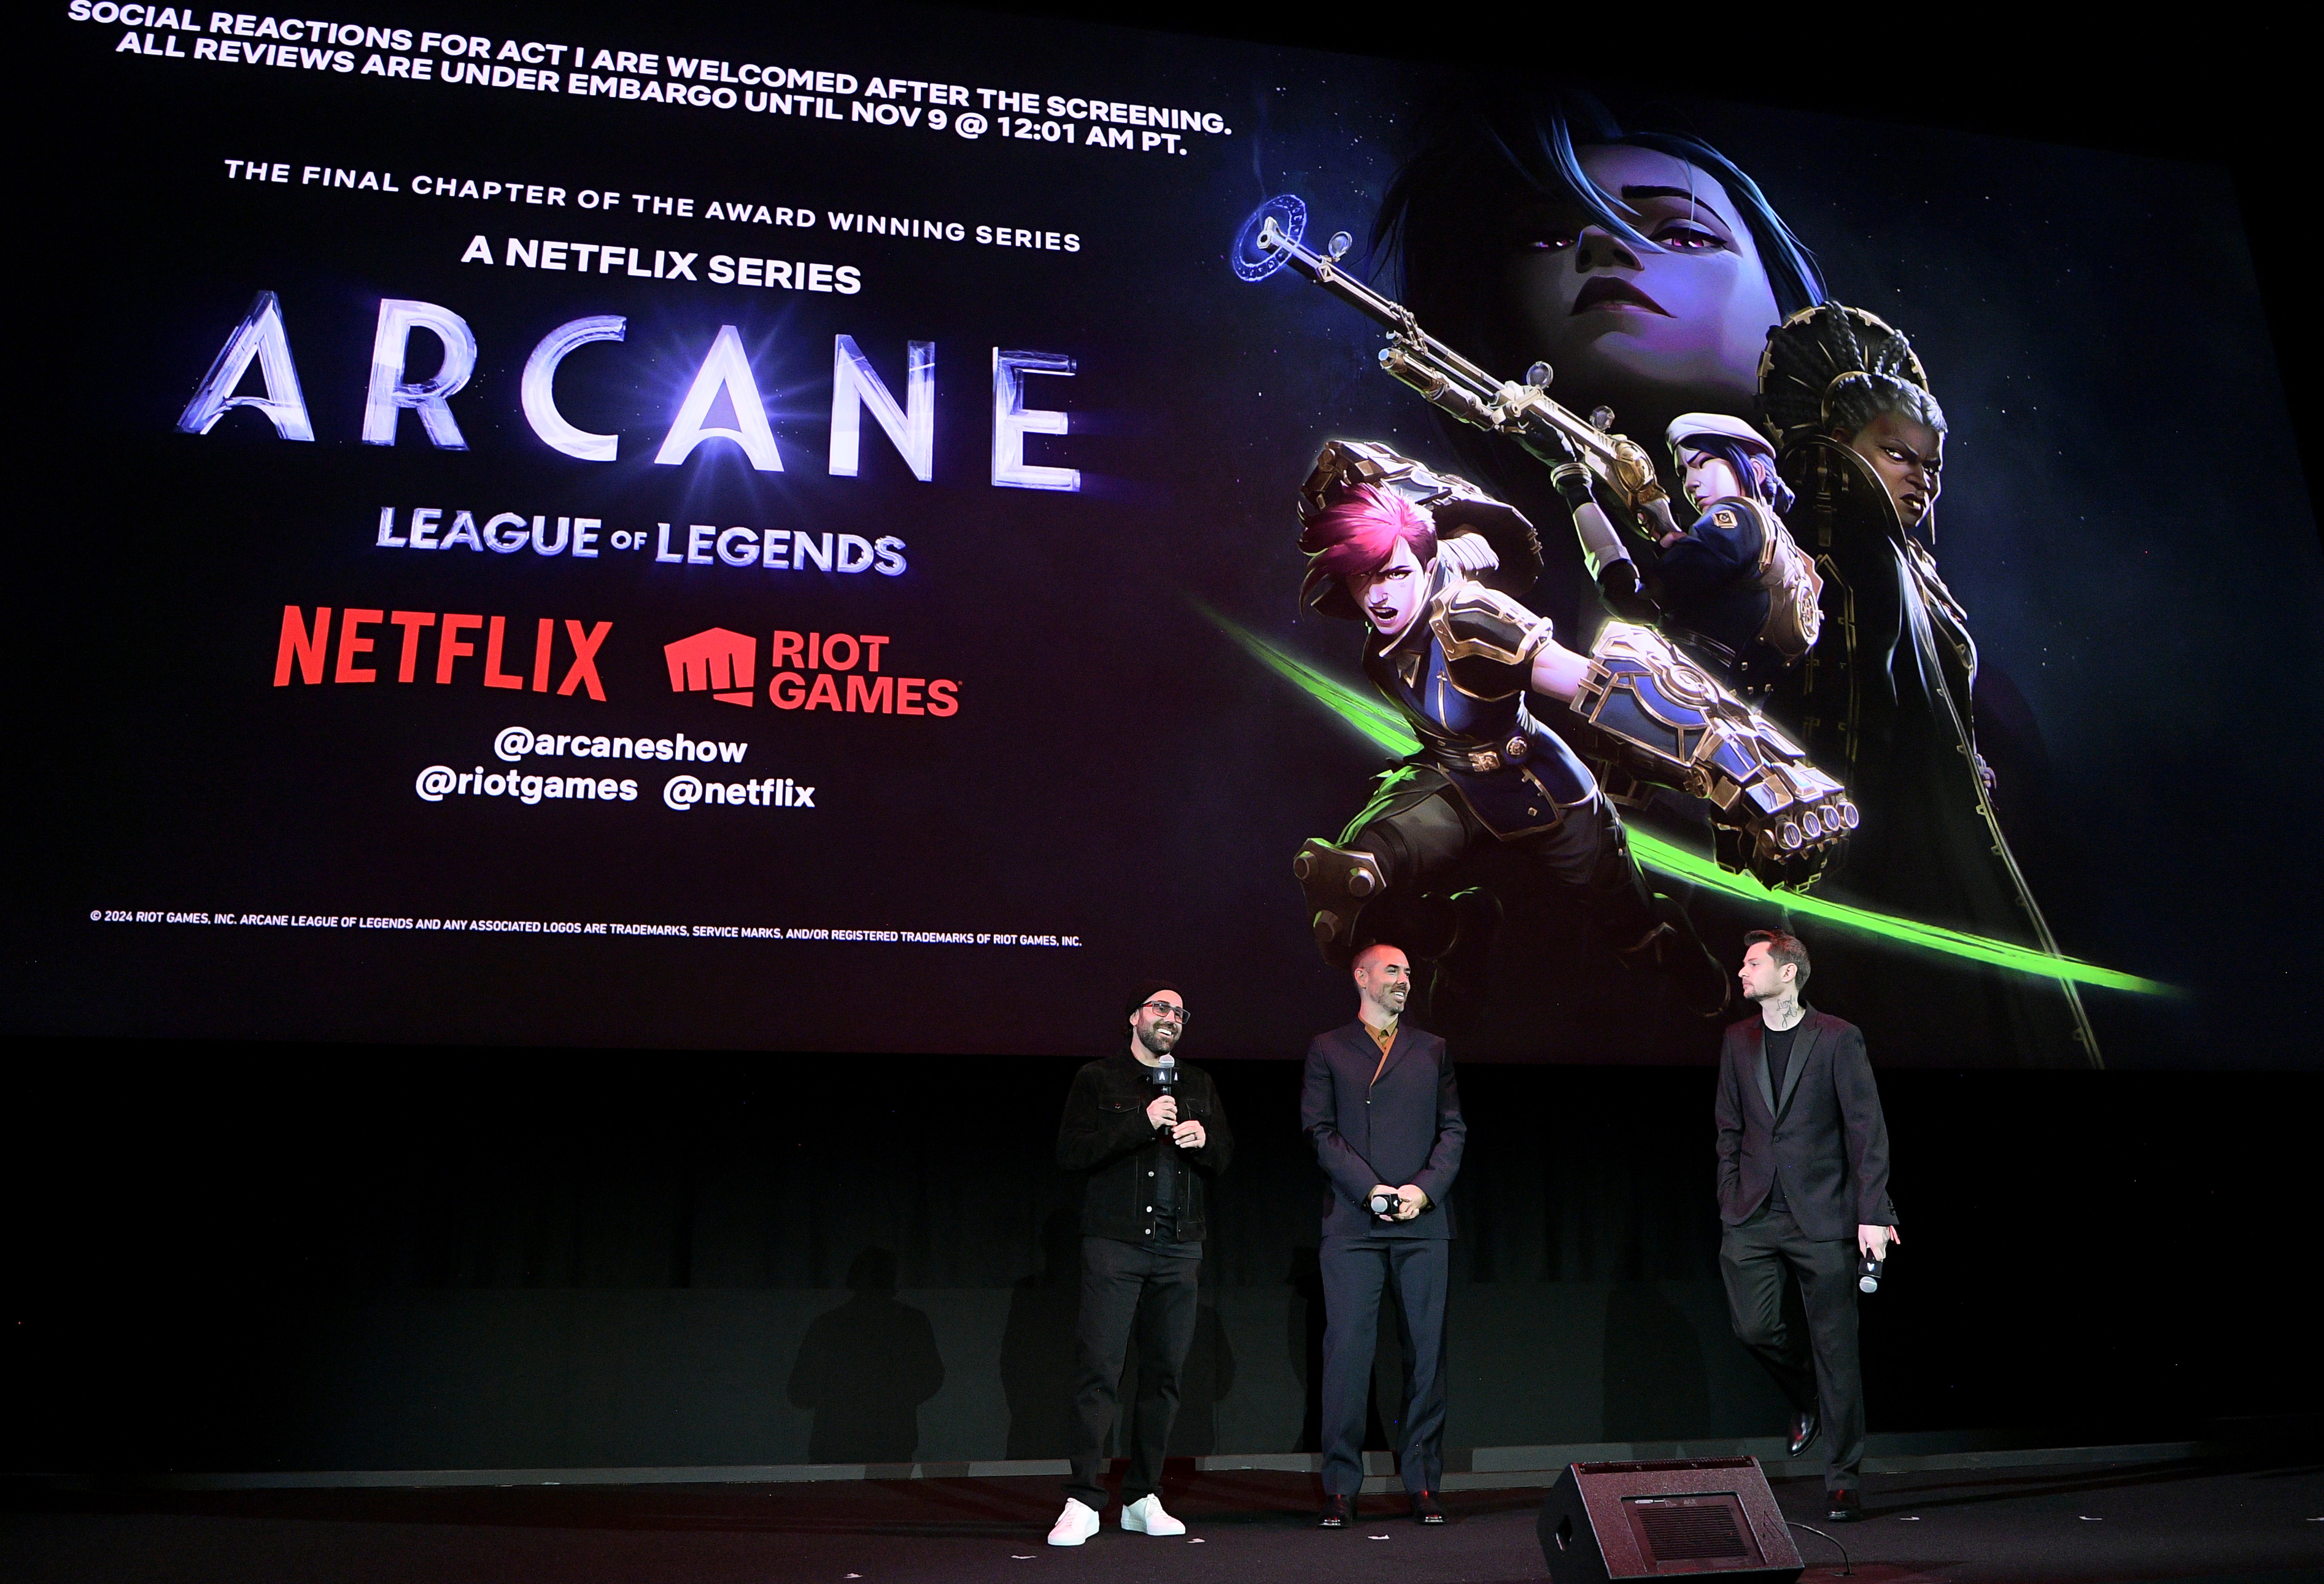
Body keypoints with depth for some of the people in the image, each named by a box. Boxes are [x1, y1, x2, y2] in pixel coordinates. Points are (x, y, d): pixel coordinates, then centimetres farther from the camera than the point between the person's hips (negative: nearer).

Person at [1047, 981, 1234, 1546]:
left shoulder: (1200, 1086, 19)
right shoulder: (1097, 1079, 7)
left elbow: (1228, 1156, 15)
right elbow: (1071, 1151, -5)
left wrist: (1203, 1139, -7)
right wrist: (1142, 1122, -13)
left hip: (1180, 1246, 4)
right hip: (1115, 1244, -4)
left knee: (1164, 1373, 4)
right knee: (1098, 1370, -9)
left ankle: (1143, 1500, 13)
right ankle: (1083, 1503, -5)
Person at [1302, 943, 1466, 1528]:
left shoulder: (1432, 1050, 17)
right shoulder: (1327, 1048, 10)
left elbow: (1454, 1129, 10)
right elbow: (1320, 1130, 1)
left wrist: (1424, 1189, -5)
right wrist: (1370, 1189, -10)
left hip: (1424, 1221, 2)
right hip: (1352, 1221, -2)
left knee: (1426, 1349, 3)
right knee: (1347, 1349, -4)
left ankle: (1423, 1484, 12)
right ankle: (1341, 1487, 4)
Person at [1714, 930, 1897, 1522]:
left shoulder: (1838, 1038, -4)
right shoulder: (1738, 1040, 11)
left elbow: (1868, 1130, -5)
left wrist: (1872, 1214, -11)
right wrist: (1730, 1201, 8)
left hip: (1822, 1213, -4)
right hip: (1753, 1215, 4)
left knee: (1836, 1349, 1)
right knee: (1754, 1327, -7)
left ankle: (1845, 1480, 14)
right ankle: (1807, 1398, 26)